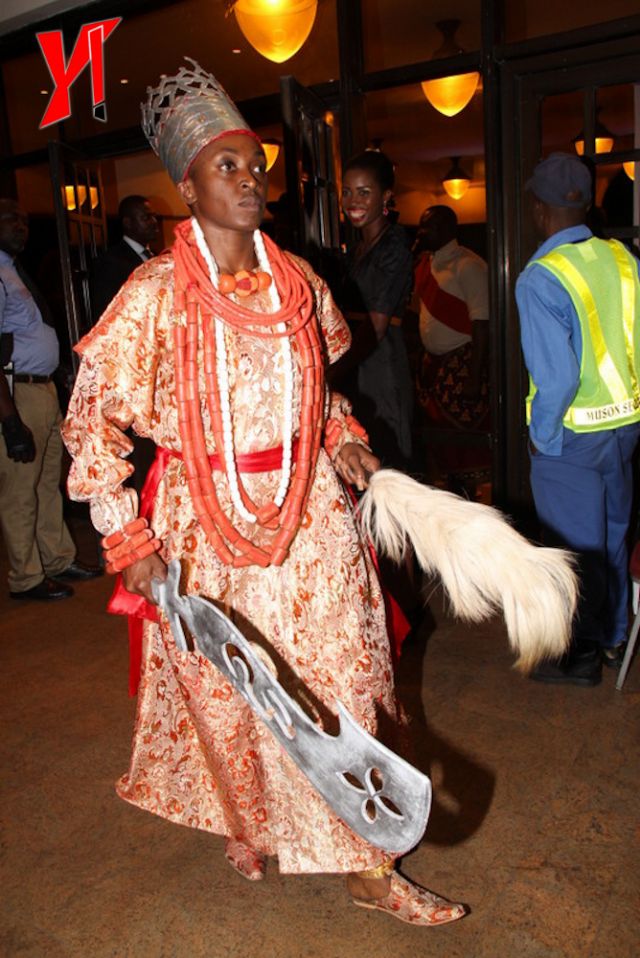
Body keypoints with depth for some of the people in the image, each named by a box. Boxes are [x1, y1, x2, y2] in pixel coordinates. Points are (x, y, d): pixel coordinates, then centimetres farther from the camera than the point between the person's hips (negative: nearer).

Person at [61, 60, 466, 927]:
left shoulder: (298, 282, 3)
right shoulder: (155, 294, -11)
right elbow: (93, 421, -8)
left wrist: (343, 438, 1)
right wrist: (128, 539, -11)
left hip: (308, 514, 4)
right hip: (208, 525, -3)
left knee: (344, 689, 8)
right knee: (225, 695, 15)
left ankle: (366, 866, 28)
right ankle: (244, 821, 48)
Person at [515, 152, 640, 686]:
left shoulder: (540, 279, -19)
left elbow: (557, 374, -24)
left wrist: (540, 435, -10)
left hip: (572, 434, -6)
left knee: (578, 545, 8)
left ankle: (582, 655, 24)